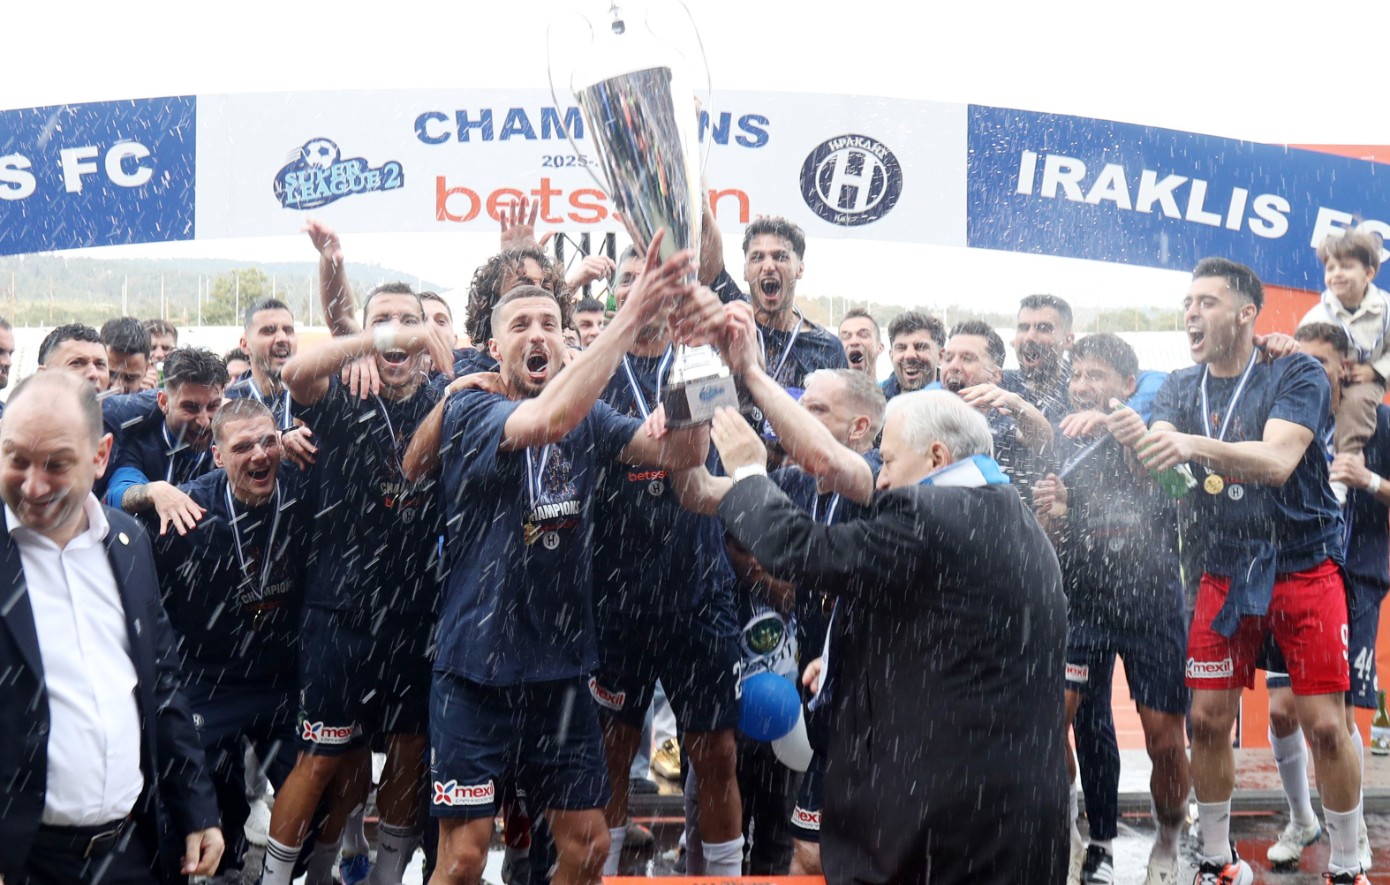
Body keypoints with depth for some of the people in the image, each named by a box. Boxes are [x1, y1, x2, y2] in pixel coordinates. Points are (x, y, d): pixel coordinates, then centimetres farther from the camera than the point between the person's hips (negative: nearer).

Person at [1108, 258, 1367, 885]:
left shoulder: (1297, 374, -11)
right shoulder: (1181, 390, 5)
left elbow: (1277, 459, -27)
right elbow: (1158, 461, -9)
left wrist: (1192, 444, -44)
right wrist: (1135, 438, -34)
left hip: (1304, 568, -4)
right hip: (1226, 570, 4)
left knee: (1324, 724, -5)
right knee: (1208, 718, 1)